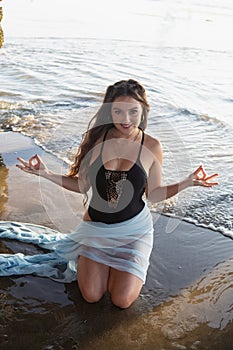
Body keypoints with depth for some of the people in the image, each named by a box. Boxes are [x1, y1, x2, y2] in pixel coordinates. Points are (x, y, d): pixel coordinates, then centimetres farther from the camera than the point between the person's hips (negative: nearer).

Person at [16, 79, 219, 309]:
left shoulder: (151, 147, -13)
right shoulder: (97, 138, -11)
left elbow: (153, 195, -4)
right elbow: (82, 185, -1)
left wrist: (187, 183, -17)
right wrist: (46, 173, -10)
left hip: (134, 228, -1)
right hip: (96, 226, 1)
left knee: (122, 301, -4)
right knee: (91, 296, -4)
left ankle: (120, 262, 26)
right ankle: (105, 261, 26)